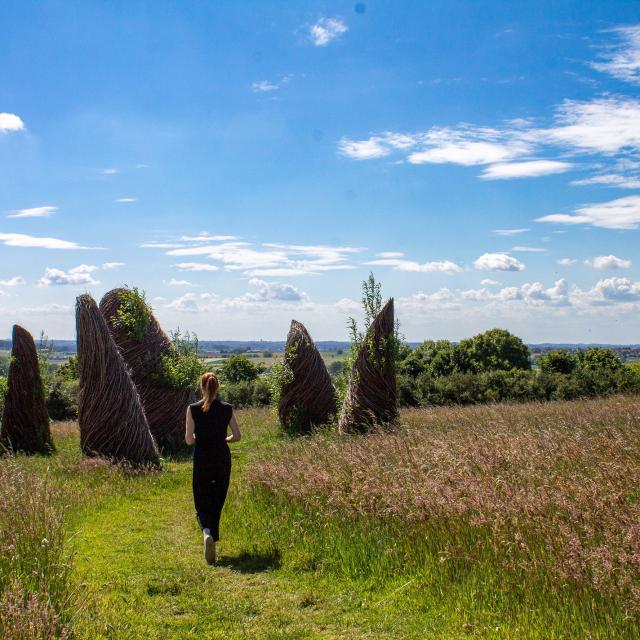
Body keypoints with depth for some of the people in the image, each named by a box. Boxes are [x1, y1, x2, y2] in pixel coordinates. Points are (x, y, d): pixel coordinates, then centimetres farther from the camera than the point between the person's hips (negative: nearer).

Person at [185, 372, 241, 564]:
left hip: (202, 461, -2)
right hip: (223, 460, 2)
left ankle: (207, 532, -21)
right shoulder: (227, 409, -2)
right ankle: (213, 539, 23)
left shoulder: (193, 409, -8)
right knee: (217, 502, 17)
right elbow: (237, 436, 0)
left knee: (201, 503, 7)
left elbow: (189, 439, -11)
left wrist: (200, 438, 10)